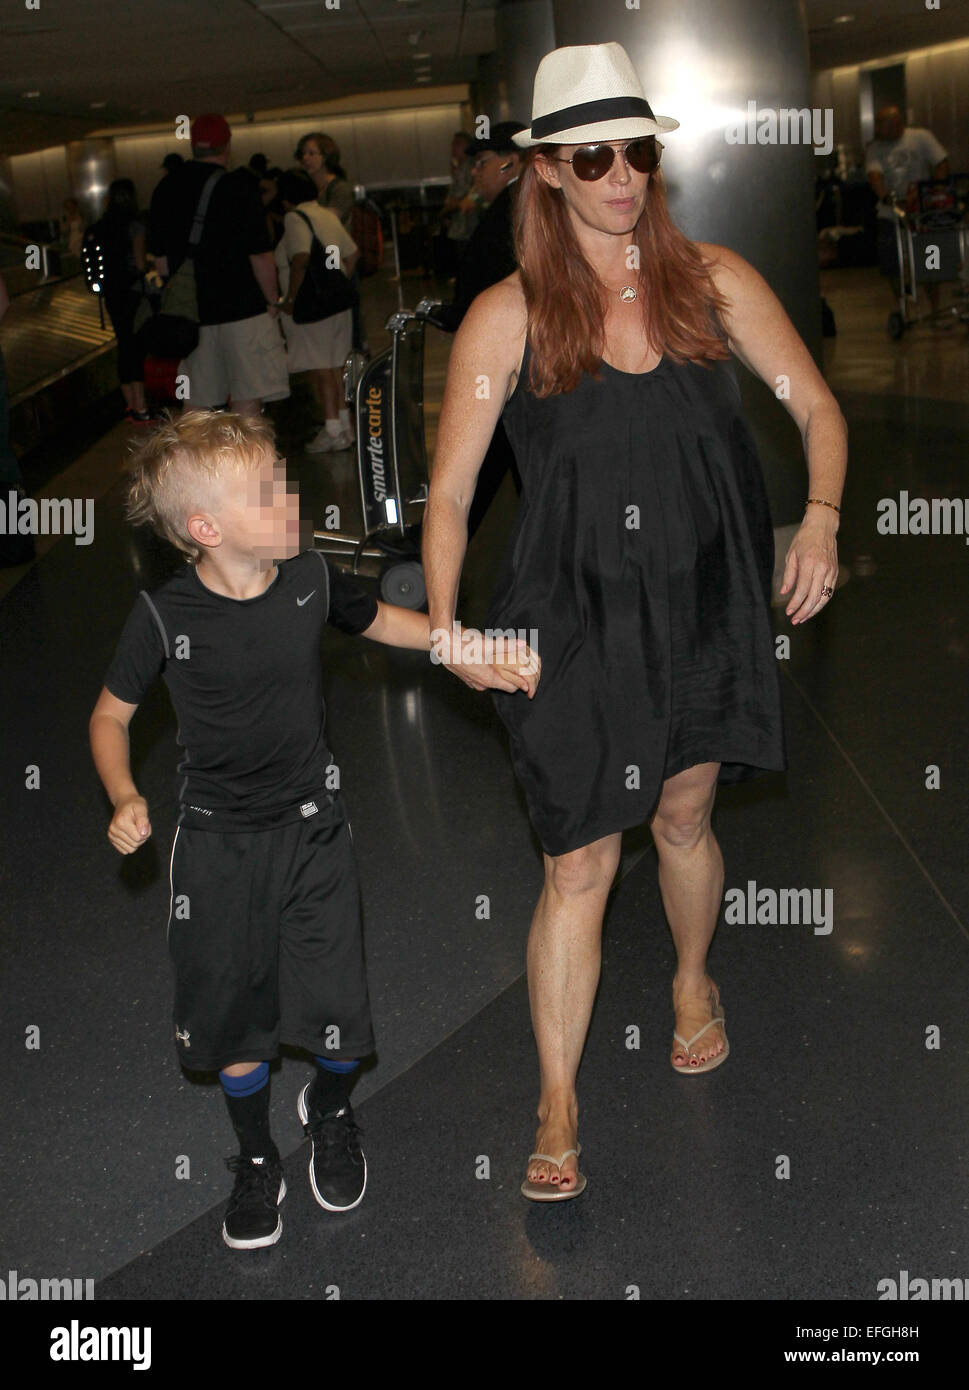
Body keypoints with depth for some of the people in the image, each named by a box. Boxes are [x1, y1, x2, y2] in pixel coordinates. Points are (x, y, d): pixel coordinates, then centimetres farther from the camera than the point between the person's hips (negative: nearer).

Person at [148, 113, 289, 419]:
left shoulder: (165, 190, 7)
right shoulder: (238, 187, -10)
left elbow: (160, 259, 12)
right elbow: (260, 256, -12)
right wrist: (273, 300, 0)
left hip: (189, 311, 5)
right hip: (242, 308, -5)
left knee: (197, 404, 10)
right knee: (247, 400, -2)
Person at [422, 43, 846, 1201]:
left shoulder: (713, 280, 2)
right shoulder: (506, 316, -5)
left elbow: (818, 409, 5)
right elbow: (448, 491, -4)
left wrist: (820, 519, -12)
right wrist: (445, 623, -13)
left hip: (705, 599, 3)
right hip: (571, 615, -2)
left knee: (683, 814, 19)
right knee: (579, 860, -1)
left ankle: (694, 983, 50)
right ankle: (557, 1108, 13)